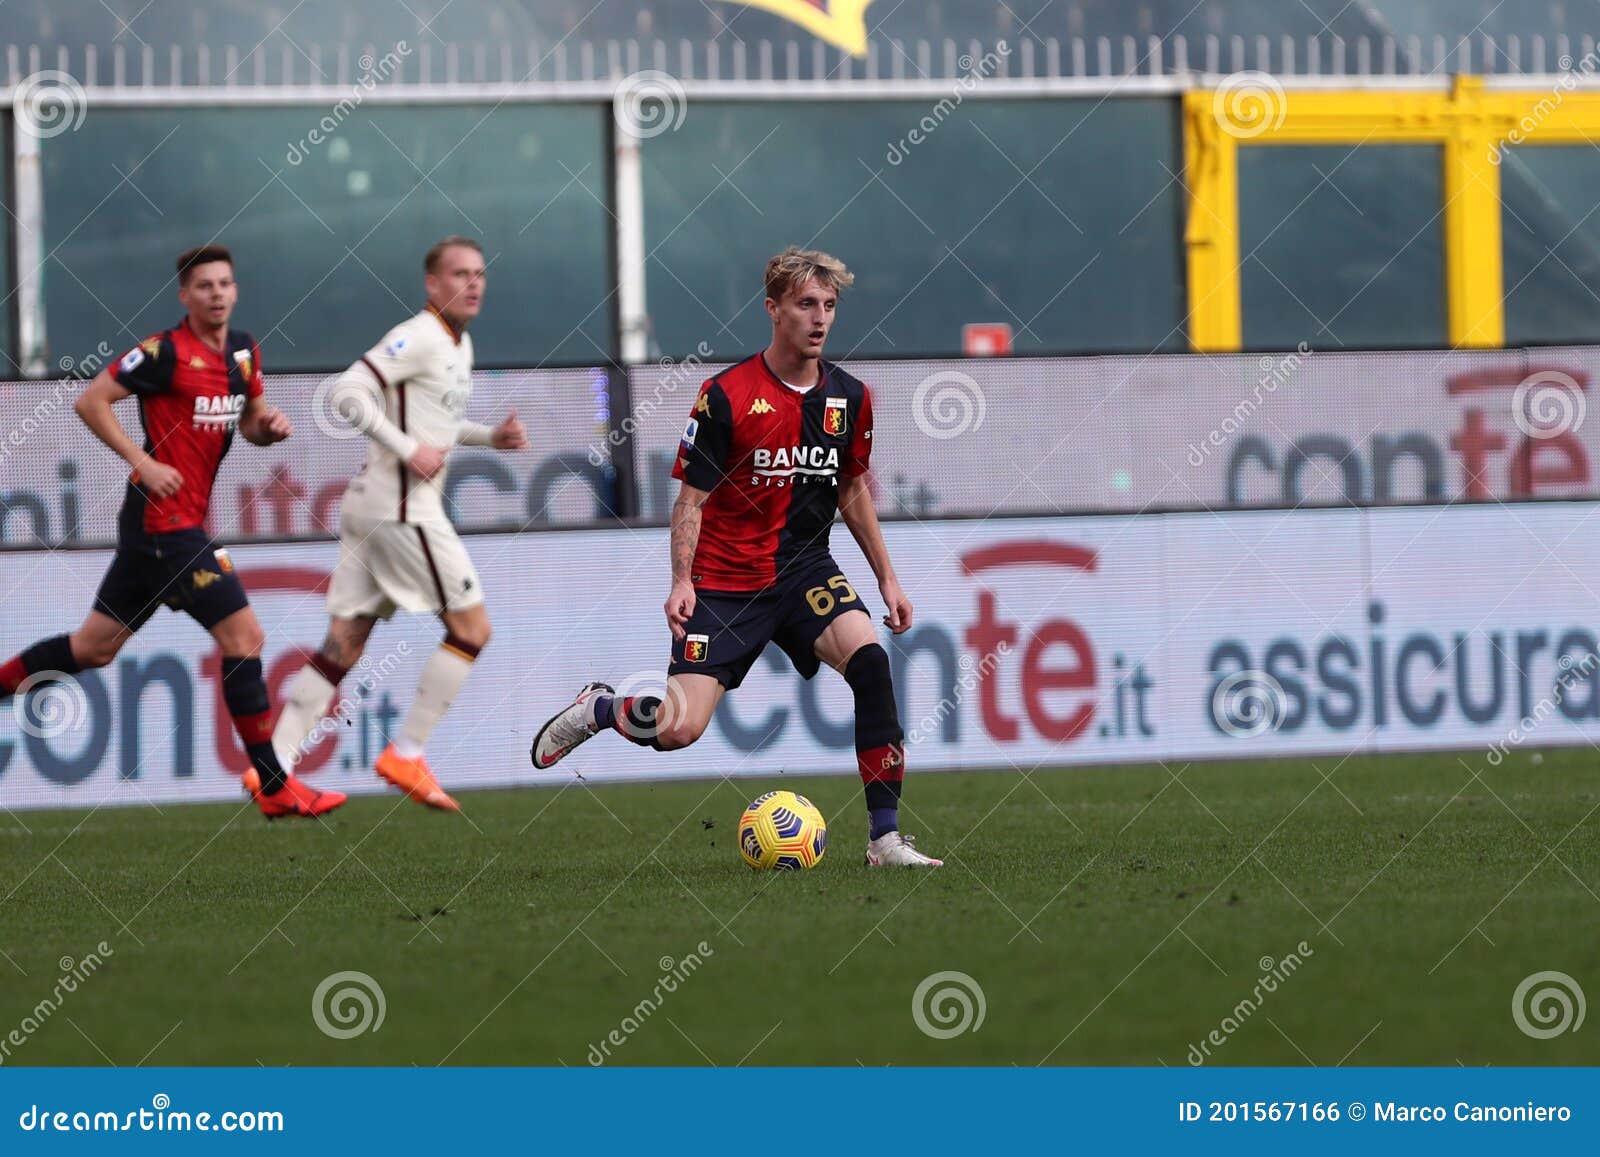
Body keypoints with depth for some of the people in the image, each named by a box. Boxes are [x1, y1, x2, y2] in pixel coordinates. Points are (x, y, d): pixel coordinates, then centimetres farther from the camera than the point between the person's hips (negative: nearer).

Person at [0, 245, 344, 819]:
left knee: (95, 646, 13)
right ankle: (274, 788, -5)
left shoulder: (243, 351, 11)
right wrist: (143, 462, -15)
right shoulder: (165, 352, -13)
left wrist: (269, 425, -1)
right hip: (165, 516, -9)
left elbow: (248, 423, 23)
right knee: (243, 637, -9)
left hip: (185, 521, 9)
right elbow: (90, 401, -11)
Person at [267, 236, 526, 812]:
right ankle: (405, 756, -1)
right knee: (472, 627, -4)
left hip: (370, 505, 9)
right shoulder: (419, 337, -12)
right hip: (400, 505, -9)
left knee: (344, 645, 6)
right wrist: (407, 449, -23)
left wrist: (490, 436, 17)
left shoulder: (458, 344, 18)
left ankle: (273, 765, 2)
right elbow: (347, 393, -20)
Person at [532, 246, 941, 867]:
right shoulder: (727, 395, -11)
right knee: (679, 730, -12)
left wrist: (887, 578, 13)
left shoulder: (850, 397, 3)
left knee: (869, 660, -26)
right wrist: (681, 581, -19)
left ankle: (885, 835, -21)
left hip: (807, 570, 3)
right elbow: (692, 497, -7)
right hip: (726, 580, -3)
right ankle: (596, 708, 25)